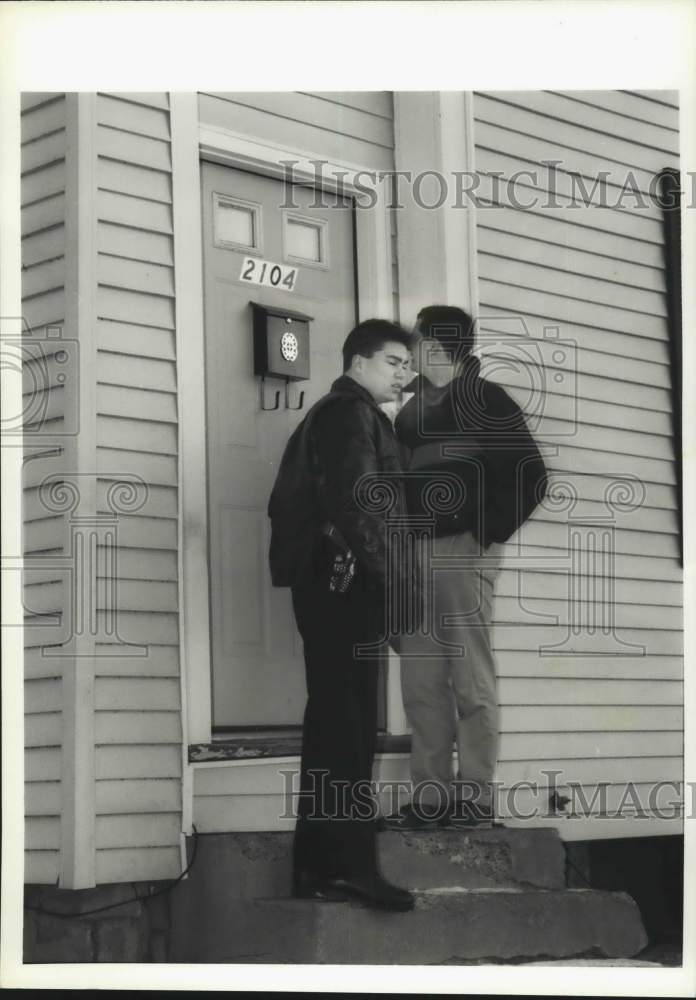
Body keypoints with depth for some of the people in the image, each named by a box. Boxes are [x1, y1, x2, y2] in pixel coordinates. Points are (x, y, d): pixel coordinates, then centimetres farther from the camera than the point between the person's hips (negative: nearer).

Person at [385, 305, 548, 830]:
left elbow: (530, 476, -6)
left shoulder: (487, 400, 1)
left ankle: (475, 799, -2)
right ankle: (431, 795, 8)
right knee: (421, 683, 4)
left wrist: (487, 533, -10)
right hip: (415, 551, 7)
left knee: (471, 680, -5)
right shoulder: (411, 409, 20)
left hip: (463, 550, -7)